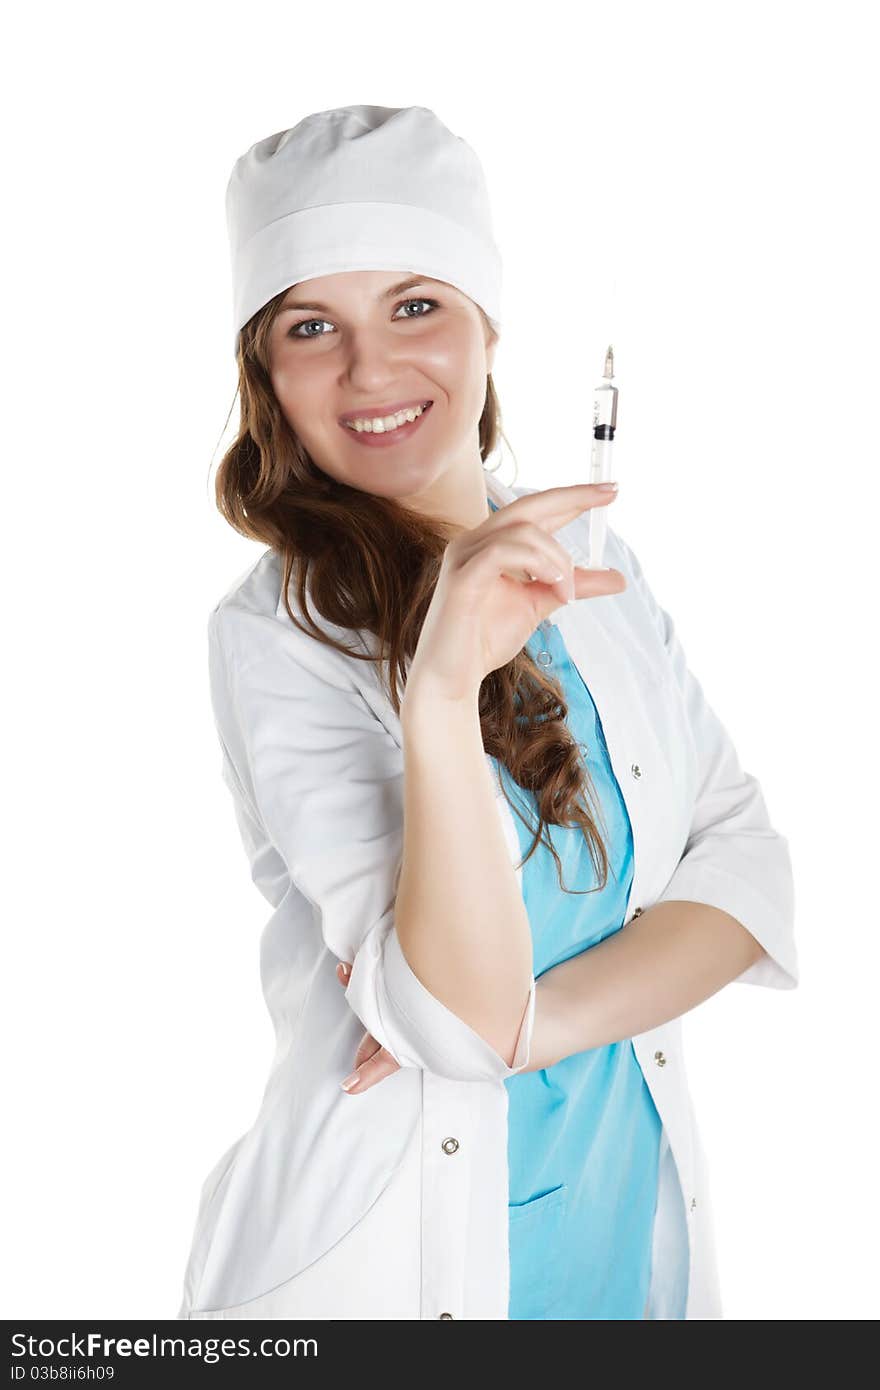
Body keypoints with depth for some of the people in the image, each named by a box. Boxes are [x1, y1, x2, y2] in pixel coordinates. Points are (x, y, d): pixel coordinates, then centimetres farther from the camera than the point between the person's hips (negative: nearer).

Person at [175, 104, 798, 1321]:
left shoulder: (594, 570, -2)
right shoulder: (276, 634, -18)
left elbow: (748, 860, -4)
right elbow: (459, 1021, -26)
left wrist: (536, 1018, -18)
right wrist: (439, 692, -40)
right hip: (406, 1251, -4)